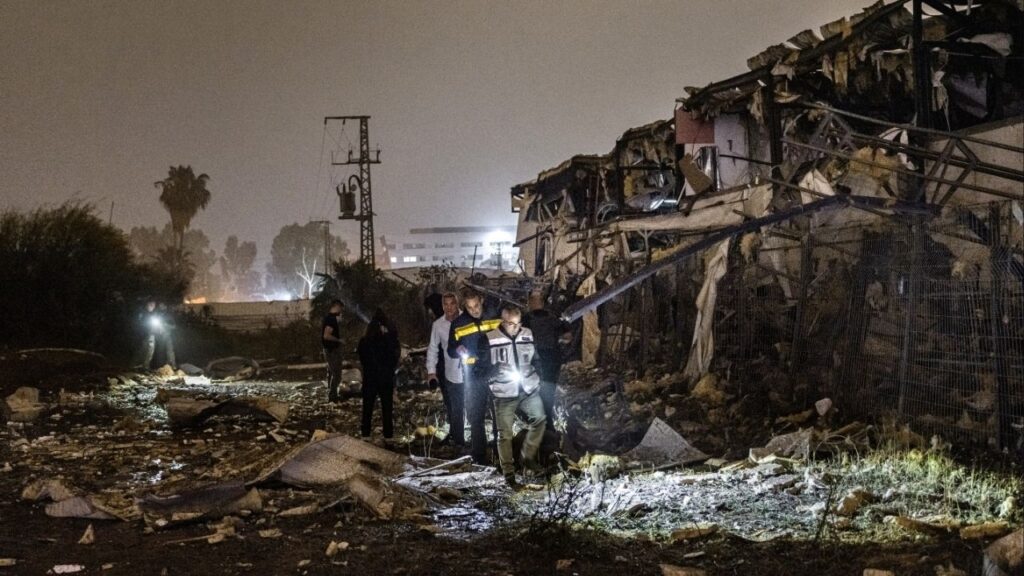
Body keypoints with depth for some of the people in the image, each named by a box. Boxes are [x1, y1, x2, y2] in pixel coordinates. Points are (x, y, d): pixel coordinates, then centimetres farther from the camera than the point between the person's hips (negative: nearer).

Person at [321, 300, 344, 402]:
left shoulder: (329, 318, 11)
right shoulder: (331, 319, -20)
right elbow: (326, 335, -26)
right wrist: (339, 340, -17)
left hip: (330, 349, 11)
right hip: (333, 350, -11)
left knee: (331, 373, 17)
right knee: (336, 374, -6)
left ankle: (331, 395, 25)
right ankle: (332, 396, -3)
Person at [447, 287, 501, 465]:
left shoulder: (495, 317, 0)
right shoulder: (458, 324, -2)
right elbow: (451, 351, 6)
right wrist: (458, 351, -17)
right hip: (473, 377, -1)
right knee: (475, 417, 2)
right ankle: (479, 456, 11)